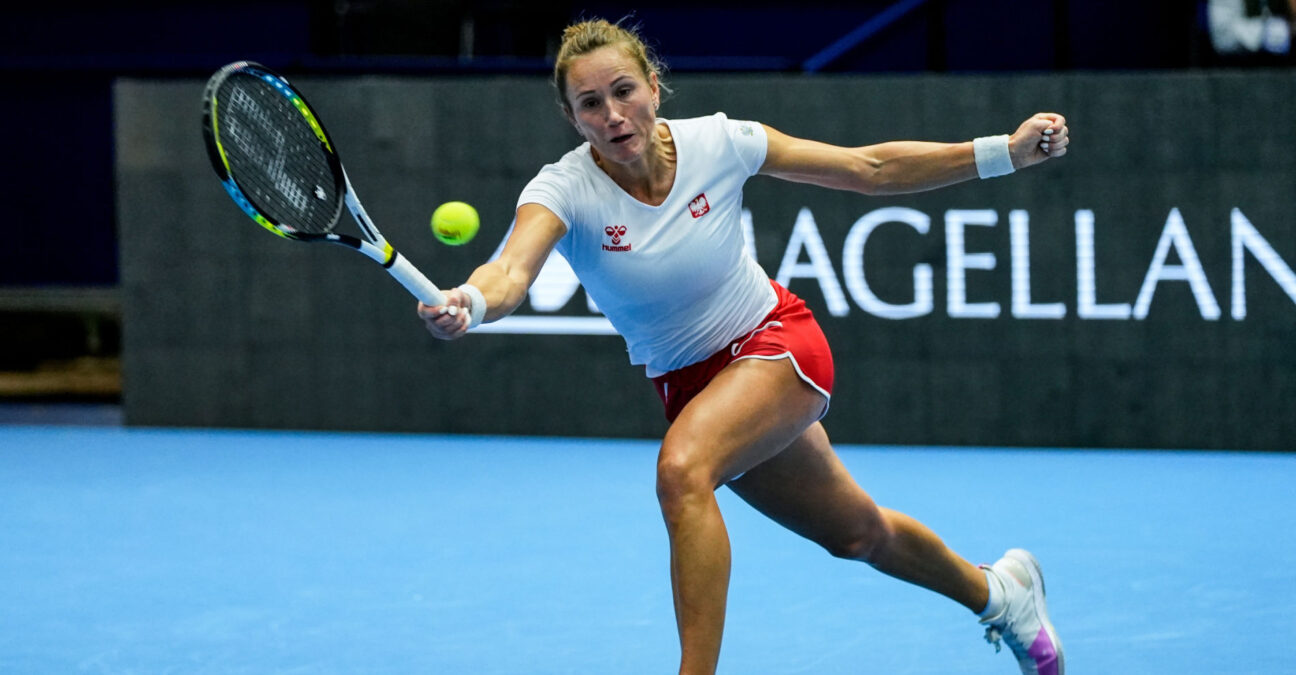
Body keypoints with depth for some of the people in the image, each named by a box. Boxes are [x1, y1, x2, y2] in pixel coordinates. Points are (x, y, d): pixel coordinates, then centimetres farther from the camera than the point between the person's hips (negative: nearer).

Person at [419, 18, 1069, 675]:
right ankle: (997, 591, 47)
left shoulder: (717, 142, -18)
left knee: (682, 470, -32)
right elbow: (512, 271, -41)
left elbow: (868, 168, -8)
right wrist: (462, 304, -65)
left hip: (777, 344, -3)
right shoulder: (564, 190, -20)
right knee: (856, 532, 18)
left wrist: (1005, 151, -14)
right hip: (687, 383, 3)